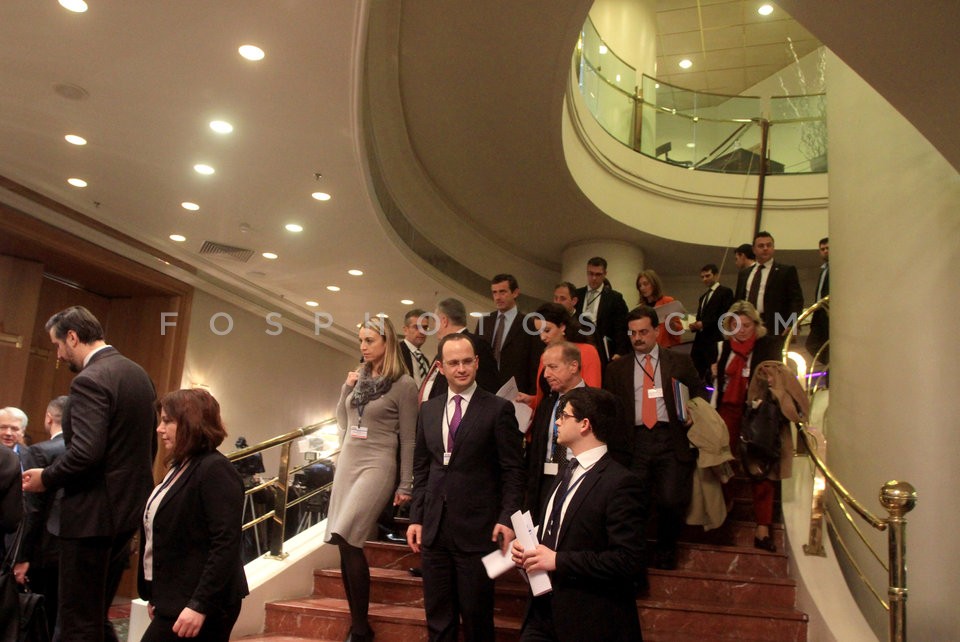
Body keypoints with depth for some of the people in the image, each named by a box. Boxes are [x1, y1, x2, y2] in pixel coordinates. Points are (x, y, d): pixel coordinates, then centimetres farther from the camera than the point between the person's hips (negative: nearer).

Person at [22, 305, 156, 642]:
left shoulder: (90, 380, -17)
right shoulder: (138, 374, 11)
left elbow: (85, 452, -26)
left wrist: (46, 478, -9)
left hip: (93, 513, -9)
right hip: (129, 507, 9)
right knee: (97, 615, 20)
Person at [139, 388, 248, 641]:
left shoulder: (215, 470, -15)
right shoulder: (180, 468, 13)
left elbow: (226, 545, -22)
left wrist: (199, 606, -24)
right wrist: (155, 597, 18)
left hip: (197, 607, -9)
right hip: (173, 602, 9)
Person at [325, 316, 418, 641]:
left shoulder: (403, 384, -8)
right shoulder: (359, 376, 10)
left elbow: (408, 439, -6)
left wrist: (406, 486, -6)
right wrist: (346, 387, 4)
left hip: (377, 466, -7)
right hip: (347, 462, 7)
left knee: (347, 538, -17)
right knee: (345, 544, 5)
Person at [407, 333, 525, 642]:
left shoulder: (499, 409, -5)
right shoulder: (428, 410, 10)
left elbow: (513, 471, -6)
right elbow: (421, 468, 13)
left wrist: (508, 519, -15)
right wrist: (416, 517, 8)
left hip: (477, 530, -4)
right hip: (434, 528, 5)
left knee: (476, 616, 6)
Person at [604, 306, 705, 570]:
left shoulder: (680, 362, 12)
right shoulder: (617, 369, 14)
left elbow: (699, 392, 18)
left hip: (671, 439, -1)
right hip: (635, 442, 1)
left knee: (671, 501, -11)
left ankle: (665, 551, 18)